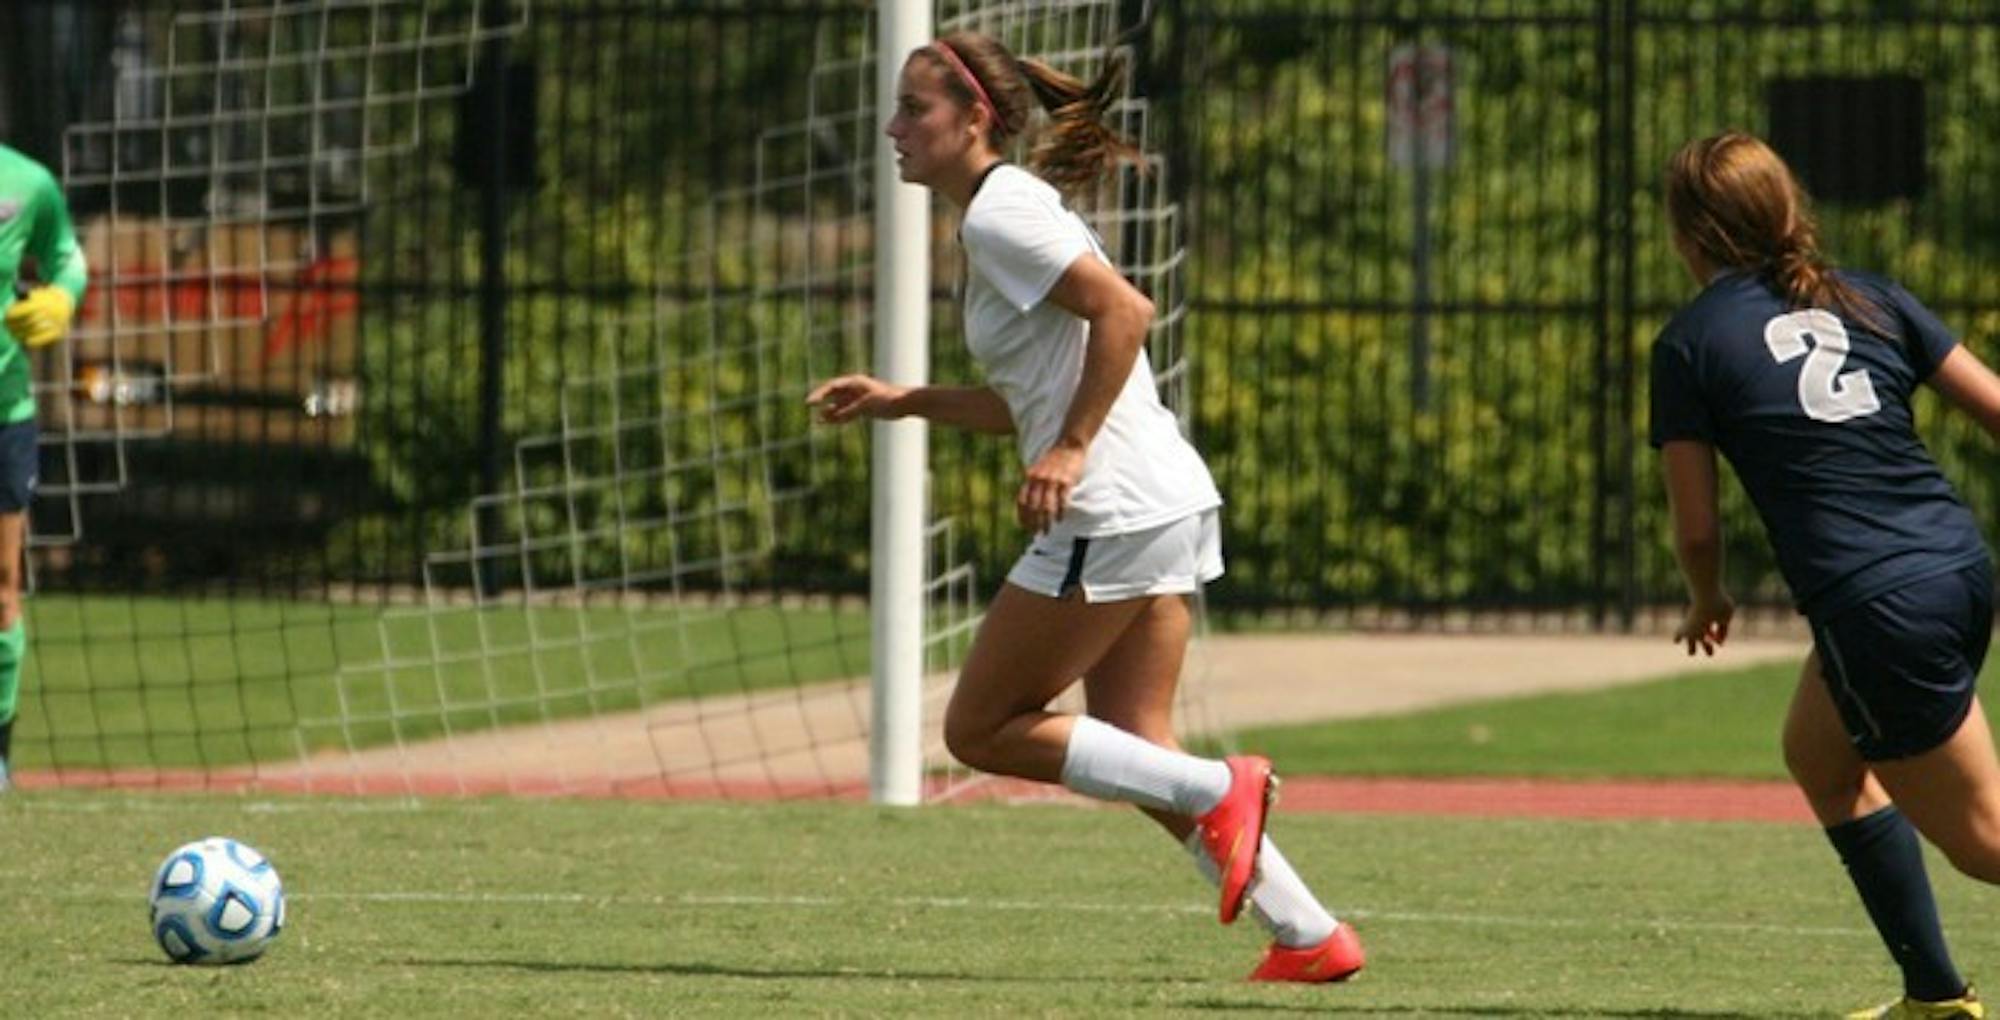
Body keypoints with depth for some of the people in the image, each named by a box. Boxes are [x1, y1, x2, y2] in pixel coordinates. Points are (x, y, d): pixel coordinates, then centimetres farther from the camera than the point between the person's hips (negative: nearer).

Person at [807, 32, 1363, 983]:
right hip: (1169, 504, 10)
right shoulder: (1003, 210, 20)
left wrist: (1070, 450, -23)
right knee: (1133, 753, 11)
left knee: (980, 730, 0)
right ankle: (1309, 936, 6)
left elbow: (1124, 310, -22)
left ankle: (1218, 792, -9)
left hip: (1112, 513, -10)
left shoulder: (1000, 215, -10)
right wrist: (903, 401, 21)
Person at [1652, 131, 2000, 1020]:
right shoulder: (1871, 300, 12)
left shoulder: (1689, 344, -1)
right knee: (1819, 754, 28)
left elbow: (1696, 525, 0)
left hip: (1874, 604, -7)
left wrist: (1708, 600, 21)